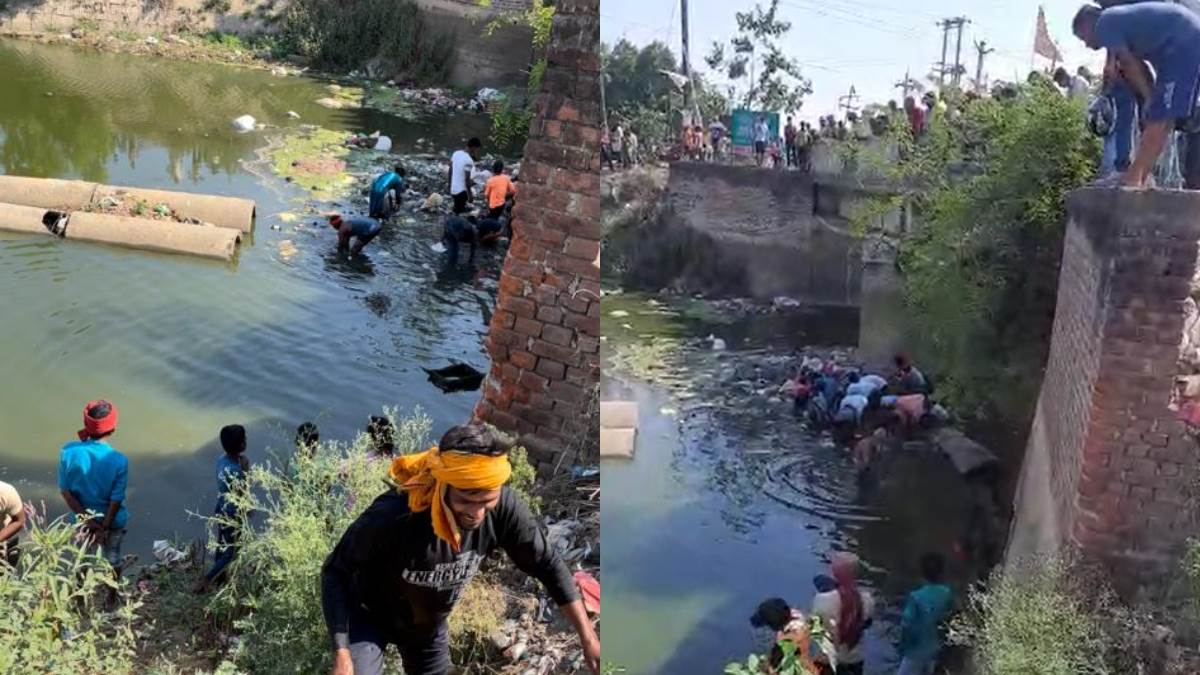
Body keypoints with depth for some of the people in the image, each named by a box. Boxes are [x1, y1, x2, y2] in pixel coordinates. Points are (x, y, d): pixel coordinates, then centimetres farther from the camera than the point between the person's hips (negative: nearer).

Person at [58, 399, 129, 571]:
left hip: (82, 517, 2)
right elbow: (116, 500, -21)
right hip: (112, 520, -2)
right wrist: (104, 528, -10)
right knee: (112, 559, 24)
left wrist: (85, 518, -10)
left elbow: (65, 491, -14)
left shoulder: (69, 451, -22)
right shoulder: (118, 460, -28)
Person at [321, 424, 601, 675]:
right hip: (369, 615, -4)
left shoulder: (504, 509, -29)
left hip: (430, 625, 5)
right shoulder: (392, 515, -40)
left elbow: (547, 564, -13)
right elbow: (335, 572, -25)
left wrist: (587, 636, -12)